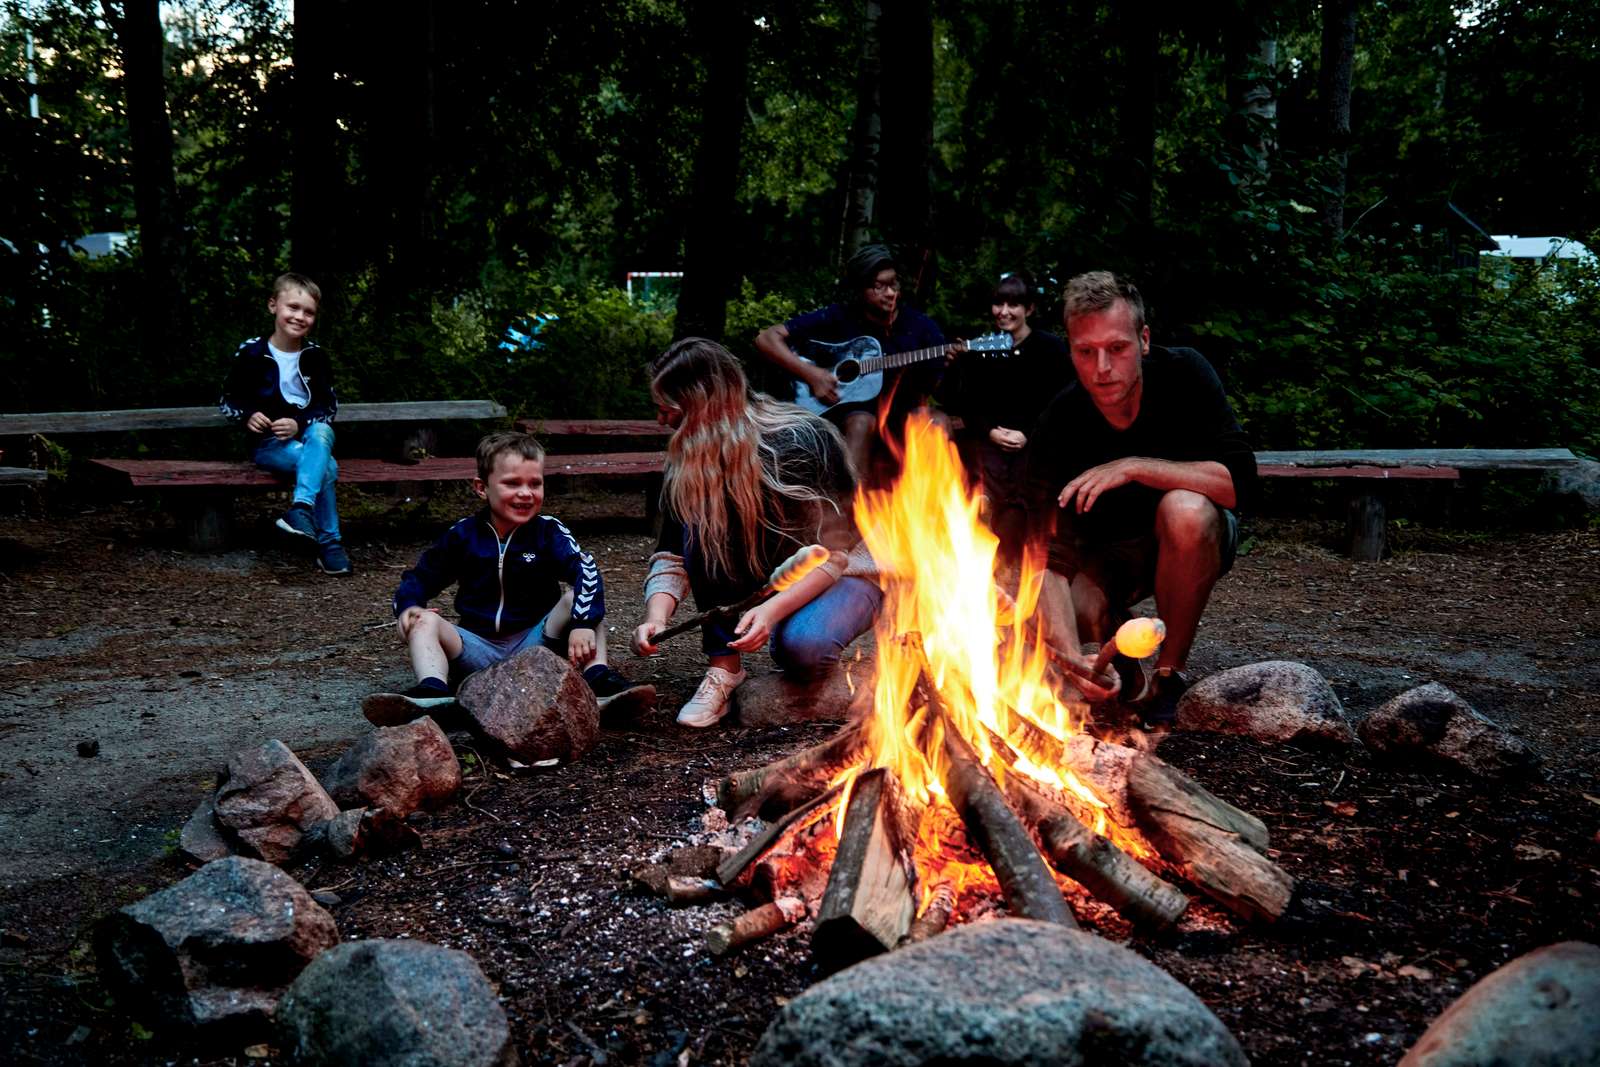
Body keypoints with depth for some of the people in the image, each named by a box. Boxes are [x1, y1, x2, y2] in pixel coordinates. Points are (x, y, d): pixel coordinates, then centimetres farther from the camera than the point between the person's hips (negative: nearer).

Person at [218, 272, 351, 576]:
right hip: (268, 443, -2)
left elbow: (330, 406, 4)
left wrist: (300, 424, -14)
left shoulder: (315, 356, 4)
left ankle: (302, 509, -48)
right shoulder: (252, 353, -2)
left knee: (321, 432, -37)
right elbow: (227, 400, 7)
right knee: (326, 468, -32)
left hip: (310, 435, 2)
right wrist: (248, 415, -16)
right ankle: (328, 544, -28)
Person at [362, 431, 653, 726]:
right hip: (478, 651, 2)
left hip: (535, 644, -1)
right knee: (423, 622, -20)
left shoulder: (549, 532, -5)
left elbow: (586, 571, -20)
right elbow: (419, 578, 9)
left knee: (576, 597, -22)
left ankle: (599, 681, -35)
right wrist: (408, 605, -15)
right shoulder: (463, 536, 2)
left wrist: (583, 624, -37)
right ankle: (432, 693, -45)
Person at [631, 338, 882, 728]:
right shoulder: (692, 461, -8)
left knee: (800, 647, -37)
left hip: (845, 571, -5)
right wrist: (656, 617, -29)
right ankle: (724, 665, -16)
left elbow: (832, 553, -25)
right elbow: (672, 554, -10)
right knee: (698, 519, -23)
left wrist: (772, 609, -38)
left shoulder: (802, 440, -25)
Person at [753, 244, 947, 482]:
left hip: (903, 414, 2)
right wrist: (810, 373, -18)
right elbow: (766, 339, -8)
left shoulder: (921, 327, -2)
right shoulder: (839, 318, -6)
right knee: (862, 423, -37)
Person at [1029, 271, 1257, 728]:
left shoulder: (1183, 374, -22)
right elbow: (1053, 555, -21)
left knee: (1184, 509, -37)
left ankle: (1170, 675, -16)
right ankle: (1127, 678, 3)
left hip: (1191, 543, 0)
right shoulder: (1057, 425, -20)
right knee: (1070, 607, -33)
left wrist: (1132, 467, -38)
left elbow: (1240, 479, -30)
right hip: (1107, 553, 1)